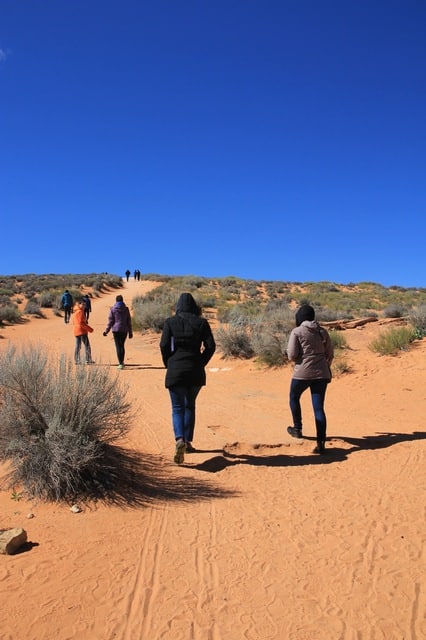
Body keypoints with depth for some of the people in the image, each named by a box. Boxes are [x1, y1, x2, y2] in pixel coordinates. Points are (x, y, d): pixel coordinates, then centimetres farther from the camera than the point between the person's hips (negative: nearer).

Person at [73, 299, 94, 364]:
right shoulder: (80, 311, -13)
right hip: (82, 331, -9)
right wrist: (89, 329, -14)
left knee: (77, 346, 10)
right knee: (87, 346, -4)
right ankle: (88, 360, -5)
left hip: (76, 331, 9)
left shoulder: (75, 312, 15)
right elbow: (81, 322, -20)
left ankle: (76, 360, 10)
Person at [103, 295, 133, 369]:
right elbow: (129, 321, 4)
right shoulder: (126, 309, 2)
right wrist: (130, 332, 9)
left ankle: (120, 364, -4)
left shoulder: (112, 309, -4)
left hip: (116, 329, -2)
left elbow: (110, 321, -5)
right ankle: (122, 362, 24)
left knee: (118, 346, 0)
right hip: (124, 330, 2)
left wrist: (106, 331, 4)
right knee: (122, 345, 17)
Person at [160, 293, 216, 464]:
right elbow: (210, 346, -3)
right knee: (190, 406, 19)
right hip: (196, 371, 2)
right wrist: (201, 363, 9)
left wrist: (168, 365, 7)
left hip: (175, 370, -2)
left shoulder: (170, 322, 1)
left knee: (177, 407, 3)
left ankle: (179, 440, -20)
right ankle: (188, 442, 23)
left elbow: (164, 345, -7)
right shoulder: (201, 322, 3)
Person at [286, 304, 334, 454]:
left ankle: (297, 428, 37)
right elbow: (330, 354, 12)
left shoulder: (297, 332, -6)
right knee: (319, 408, 5)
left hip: (303, 373, -3)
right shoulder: (322, 331, 8)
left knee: (294, 397, 24)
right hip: (321, 374, 4)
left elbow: (291, 355, -10)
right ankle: (321, 443, -1)